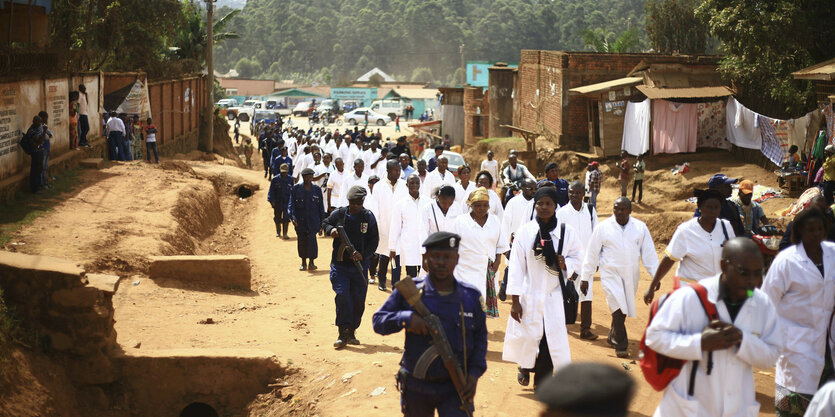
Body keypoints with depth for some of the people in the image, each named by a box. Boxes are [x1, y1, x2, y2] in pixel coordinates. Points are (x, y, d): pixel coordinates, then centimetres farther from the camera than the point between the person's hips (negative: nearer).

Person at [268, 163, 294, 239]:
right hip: (277, 202, 1)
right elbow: (271, 191, -1)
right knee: (277, 218, 12)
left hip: (287, 202, -1)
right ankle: (278, 232, 31)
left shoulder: (290, 179, -1)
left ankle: (285, 233, -5)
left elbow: (292, 190, 10)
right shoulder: (275, 179, -5)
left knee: (286, 218, -11)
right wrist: (271, 201, -7)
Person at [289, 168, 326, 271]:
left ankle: (311, 263, -6)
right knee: (302, 241, 6)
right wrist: (293, 217, -15)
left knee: (312, 239, -14)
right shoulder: (296, 189, 1)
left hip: (313, 220, 0)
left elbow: (321, 206, 11)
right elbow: (291, 204, -1)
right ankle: (303, 263, 18)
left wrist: (322, 221, 10)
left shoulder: (317, 189, 5)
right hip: (300, 220, 1)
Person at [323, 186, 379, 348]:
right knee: (342, 295, -15)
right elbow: (325, 223, 17)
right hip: (339, 264, -1)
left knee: (358, 301, 4)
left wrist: (363, 255, -16)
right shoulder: (339, 214, 0)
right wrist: (331, 230, -7)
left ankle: (351, 332, 20)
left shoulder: (368, 217, 0)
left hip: (359, 265, 1)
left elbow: (374, 240, -1)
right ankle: (343, 334, -10)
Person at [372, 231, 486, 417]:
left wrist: (475, 373, -3)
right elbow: (378, 321, -2)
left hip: (456, 388, -1)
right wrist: (406, 318, -20)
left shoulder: (471, 296, 1)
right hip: (417, 387, 1)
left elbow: (480, 338, 10)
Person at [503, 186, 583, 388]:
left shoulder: (567, 232, -1)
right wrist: (515, 301, -7)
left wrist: (565, 264, -13)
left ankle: (541, 381, 17)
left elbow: (578, 258, 11)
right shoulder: (525, 232, -5)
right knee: (527, 336, 6)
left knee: (551, 339, -2)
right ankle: (525, 366, 39)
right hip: (529, 295, -1)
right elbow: (516, 266, -4)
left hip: (554, 296, 1)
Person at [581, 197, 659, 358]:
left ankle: (613, 336, 35)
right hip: (610, 274, -3)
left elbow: (649, 253, 5)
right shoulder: (603, 227, -5)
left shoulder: (640, 227, 1)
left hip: (631, 275, 3)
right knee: (618, 308, -14)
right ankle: (621, 345, -3)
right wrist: (585, 277, 1)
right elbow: (592, 253, 0)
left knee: (622, 309, 12)